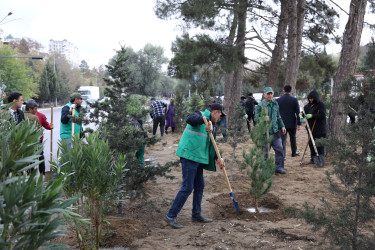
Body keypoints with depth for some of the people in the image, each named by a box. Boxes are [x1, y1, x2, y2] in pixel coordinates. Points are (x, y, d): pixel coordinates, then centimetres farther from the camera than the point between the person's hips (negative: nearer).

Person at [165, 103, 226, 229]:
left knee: (199, 186, 15)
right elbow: (189, 119, -31)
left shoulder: (210, 125, 20)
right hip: (189, 156, -10)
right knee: (187, 187, -10)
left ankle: (196, 215, 28)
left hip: (198, 157, 10)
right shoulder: (199, 115, -7)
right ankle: (171, 216, -3)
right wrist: (205, 120, -43)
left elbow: (211, 144, 22)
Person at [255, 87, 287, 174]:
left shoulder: (275, 104, 12)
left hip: (275, 131, 6)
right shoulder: (260, 105, -8)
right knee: (265, 151, 2)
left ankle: (279, 167, 15)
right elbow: (256, 118, -10)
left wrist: (282, 126, 18)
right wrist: (263, 119, -28)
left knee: (279, 149, 4)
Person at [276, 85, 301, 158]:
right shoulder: (294, 100, -5)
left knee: (282, 140, 2)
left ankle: (282, 156, -3)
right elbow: (297, 113, -5)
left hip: (282, 123, 0)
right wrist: (299, 124, -1)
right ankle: (294, 152, 34)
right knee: (293, 138, 18)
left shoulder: (278, 100, -3)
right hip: (292, 123, 1)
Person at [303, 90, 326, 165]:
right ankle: (313, 159, 21)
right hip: (311, 127, 7)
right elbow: (304, 111, 12)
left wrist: (311, 115, -25)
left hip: (319, 128, -7)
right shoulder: (309, 105, 11)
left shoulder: (321, 104, -10)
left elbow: (322, 115, -18)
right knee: (311, 143, 11)